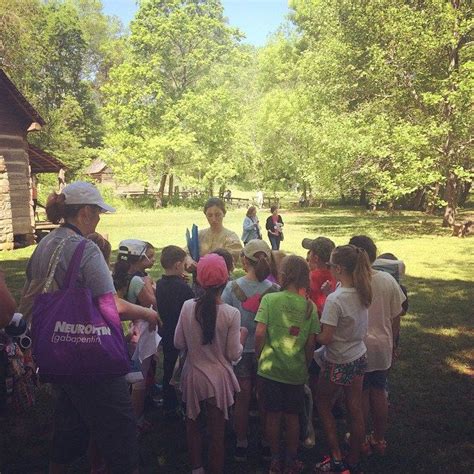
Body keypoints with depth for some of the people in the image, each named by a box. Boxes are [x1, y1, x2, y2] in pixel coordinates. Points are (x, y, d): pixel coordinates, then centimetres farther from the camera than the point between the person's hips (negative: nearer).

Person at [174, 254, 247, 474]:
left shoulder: (188, 307, -12)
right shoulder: (231, 313, -18)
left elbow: (179, 344, -4)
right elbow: (233, 354, -12)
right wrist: (242, 335, 5)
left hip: (193, 375, 3)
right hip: (218, 378, -2)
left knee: (193, 423, 24)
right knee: (216, 430, 13)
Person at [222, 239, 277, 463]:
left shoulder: (232, 288, -14)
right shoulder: (274, 290, -14)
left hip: (240, 350, 0)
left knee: (242, 398, 14)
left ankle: (241, 445, 28)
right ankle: (267, 444, 31)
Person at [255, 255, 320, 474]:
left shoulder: (269, 299, -13)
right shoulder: (310, 306, -6)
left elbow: (259, 333, -15)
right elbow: (311, 343, -2)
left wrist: (258, 357, 1)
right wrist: (306, 364, 13)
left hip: (270, 368, -2)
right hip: (296, 371, 2)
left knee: (273, 415, 13)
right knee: (292, 416, 17)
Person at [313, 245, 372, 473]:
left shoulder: (334, 299, -27)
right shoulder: (362, 293, -5)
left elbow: (326, 338, -24)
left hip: (338, 362, -6)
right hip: (359, 357, 7)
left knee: (323, 404, 17)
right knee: (355, 411, 16)